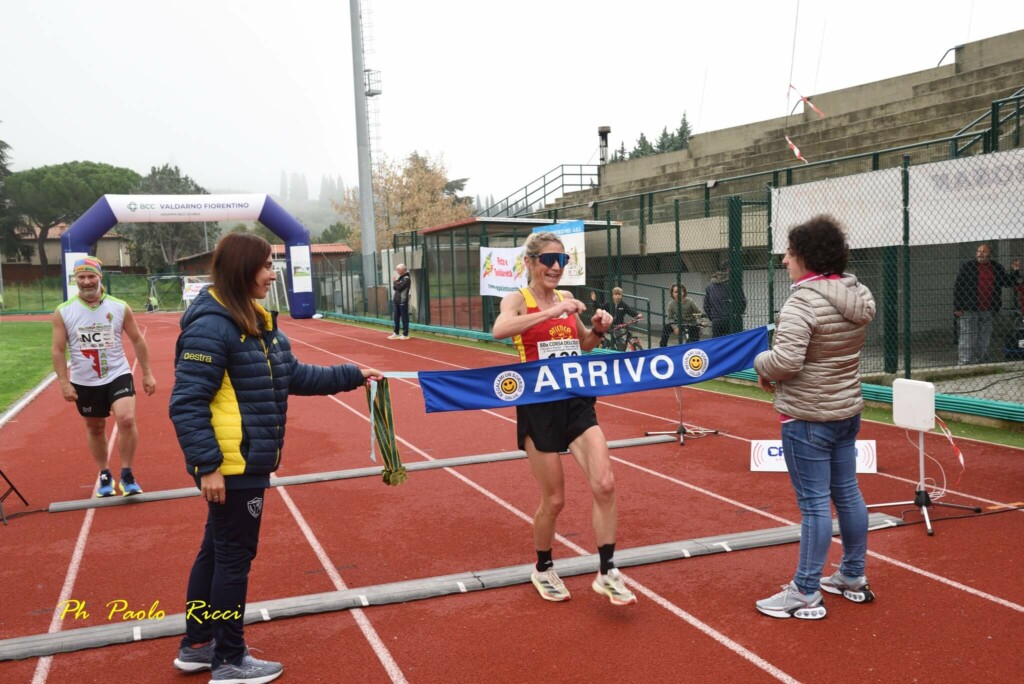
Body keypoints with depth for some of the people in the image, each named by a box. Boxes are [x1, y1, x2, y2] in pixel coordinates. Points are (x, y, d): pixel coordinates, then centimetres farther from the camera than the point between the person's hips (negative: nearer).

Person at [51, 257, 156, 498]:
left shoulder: (120, 307, -4)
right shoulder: (63, 312, -5)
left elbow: (137, 341, 4)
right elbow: (57, 350, -1)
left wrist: (147, 374, 4)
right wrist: (64, 383, -8)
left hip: (118, 375, -1)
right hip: (84, 382, 1)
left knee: (127, 420, -19)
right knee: (95, 428, 14)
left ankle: (127, 474, -3)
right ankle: (105, 475, 33)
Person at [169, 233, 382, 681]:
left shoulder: (257, 321, 9)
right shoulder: (212, 326, -20)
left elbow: (294, 376, 17)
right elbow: (187, 404, -22)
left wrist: (350, 376, 15)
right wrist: (208, 466, -24)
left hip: (247, 462, 10)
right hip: (231, 466, -10)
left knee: (217, 552, 19)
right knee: (235, 557, 3)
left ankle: (197, 646, 34)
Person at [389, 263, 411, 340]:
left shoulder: (406, 278, -11)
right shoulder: (400, 277, 15)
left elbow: (399, 287, -19)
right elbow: (394, 287, 13)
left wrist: (396, 281, -5)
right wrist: (396, 282, -5)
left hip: (403, 302, -9)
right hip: (397, 301, 9)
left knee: (404, 318, -4)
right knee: (396, 318, 12)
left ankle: (405, 334, 0)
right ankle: (396, 333, 19)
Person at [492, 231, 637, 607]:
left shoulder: (566, 299, 9)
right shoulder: (517, 299, -6)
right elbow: (499, 330, -30)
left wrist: (598, 329, 3)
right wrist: (552, 312, -34)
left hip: (576, 402, 5)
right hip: (539, 406, -4)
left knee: (604, 484, -8)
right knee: (553, 499, 4)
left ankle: (607, 573, 6)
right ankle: (543, 570, 30)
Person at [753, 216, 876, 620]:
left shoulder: (803, 302, -21)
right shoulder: (858, 296, 6)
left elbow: (785, 361, -29)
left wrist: (762, 365, -8)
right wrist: (779, 374, 9)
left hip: (808, 416, -9)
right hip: (847, 409, 9)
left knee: (814, 503, -2)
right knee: (847, 493, 17)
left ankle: (806, 595, 9)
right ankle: (853, 578, 32)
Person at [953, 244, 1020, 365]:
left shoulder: (997, 268, 8)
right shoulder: (967, 266, -3)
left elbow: (1008, 282, 19)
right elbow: (957, 287, -4)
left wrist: (1015, 271, 0)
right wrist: (957, 308, -10)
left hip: (987, 310, 4)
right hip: (969, 310, -4)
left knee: (984, 338, 11)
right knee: (967, 337, -6)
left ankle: (979, 362, 22)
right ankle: (963, 364, -3)